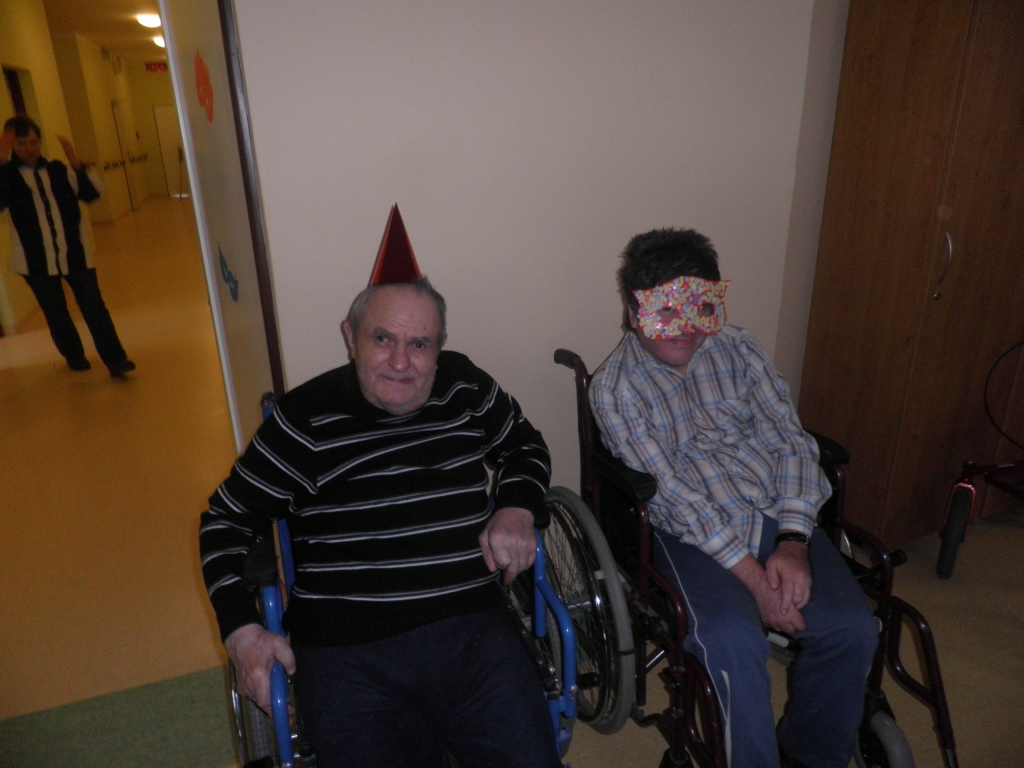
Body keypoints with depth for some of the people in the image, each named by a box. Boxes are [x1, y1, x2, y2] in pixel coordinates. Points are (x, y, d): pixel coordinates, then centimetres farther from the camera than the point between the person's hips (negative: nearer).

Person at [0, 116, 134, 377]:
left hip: (76, 253, 1)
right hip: (37, 260, -1)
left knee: (94, 307, -3)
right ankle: (74, 356, 30)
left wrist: (76, 163, -14)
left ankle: (115, 360, -1)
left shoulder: (58, 170, 6)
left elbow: (91, 193, -1)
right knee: (56, 314, 12)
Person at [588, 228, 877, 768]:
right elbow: (675, 495, -13)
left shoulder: (736, 348, 6)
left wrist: (793, 542, -11)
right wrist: (754, 579, -17)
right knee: (734, 642, -29)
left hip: (777, 516, 4)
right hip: (693, 534, -4)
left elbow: (791, 440, 3)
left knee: (852, 628, -14)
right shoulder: (613, 389, -6)